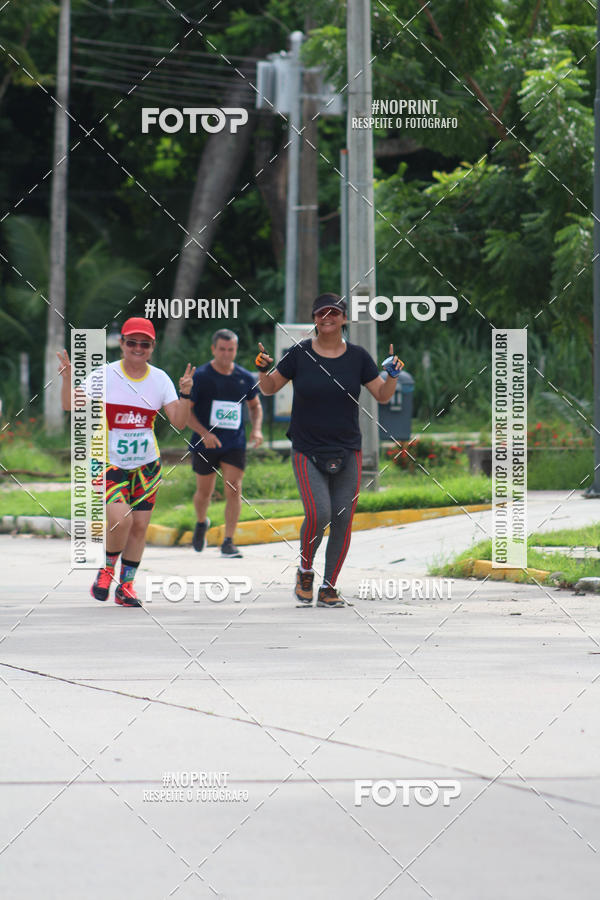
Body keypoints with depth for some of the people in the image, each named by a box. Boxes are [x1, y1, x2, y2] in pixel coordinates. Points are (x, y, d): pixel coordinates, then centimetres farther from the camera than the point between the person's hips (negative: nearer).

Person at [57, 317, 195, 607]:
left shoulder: (160, 379, 2)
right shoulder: (106, 374, -7)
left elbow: (179, 422, -2)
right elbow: (70, 405, -10)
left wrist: (185, 395, -19)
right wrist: (67, 378, -27)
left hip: (147, 464, 4)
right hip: (110, 462, -4)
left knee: (139, 525, 2)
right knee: (121, 519, -20)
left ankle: (126, 586, 16)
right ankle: (107, 570, 7)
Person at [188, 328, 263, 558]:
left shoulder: (245, 378, 4)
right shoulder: (199, 377, -7)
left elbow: (255, 405, 20)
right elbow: (185, 410, -7)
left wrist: (256, 429, 2)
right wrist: (204, 433, -21)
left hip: (235, 444, 1)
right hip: (204, 444, -1)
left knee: (234, 491, -11)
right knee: (204, 492, 10)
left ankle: (228, 542, -8)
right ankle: (201, 523, 41)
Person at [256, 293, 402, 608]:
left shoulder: (357, 356, 2)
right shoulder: (299, 354, -2)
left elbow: (382, 396, 7)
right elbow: (269, 388, 7)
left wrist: (392, 375, -11)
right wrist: (263, 370, -13)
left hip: (347, 452, 2)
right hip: (307, 451, -2)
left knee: (342, 519, -2)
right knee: (318, 514, -18)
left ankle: (329, 587, 11)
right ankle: (305, 571, 9)